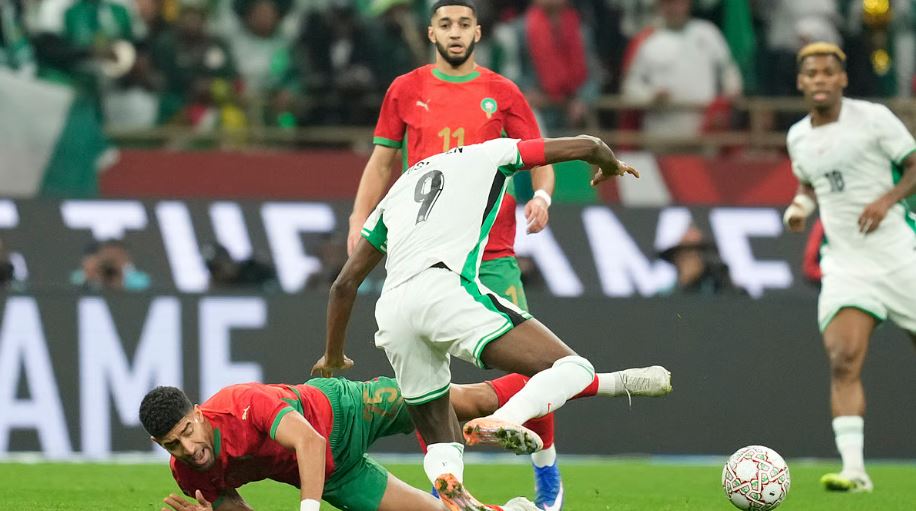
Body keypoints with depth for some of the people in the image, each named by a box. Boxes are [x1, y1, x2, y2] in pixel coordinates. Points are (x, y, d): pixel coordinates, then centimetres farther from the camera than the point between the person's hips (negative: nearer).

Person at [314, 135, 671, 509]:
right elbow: (586, 146, 26)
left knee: (441, 443, 18)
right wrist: (611, 166, 49)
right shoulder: (487, 155, 25)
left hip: (391, 315, 5)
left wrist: (333, 356, 48)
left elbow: (344, 284, 36)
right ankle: (502, 421, -41)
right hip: (443, 288, -5)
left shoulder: (398, 189, 35)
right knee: (571, 368, -11)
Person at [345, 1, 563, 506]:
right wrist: (359, 220, 4)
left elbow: (539, 158, 9)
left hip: (492, 252, -1)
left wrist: (541, 195, -12)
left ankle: (546, 465, 9)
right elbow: (382, 161, 15)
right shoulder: (405, 91, 9)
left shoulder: (502, 93, 6)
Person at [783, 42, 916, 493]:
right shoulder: (797, 137, 9)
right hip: (845, 265, 3)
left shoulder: (873, 118, -7)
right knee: (842, 359, -17)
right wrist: (799, 206, 5)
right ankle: (853, 469, -21)